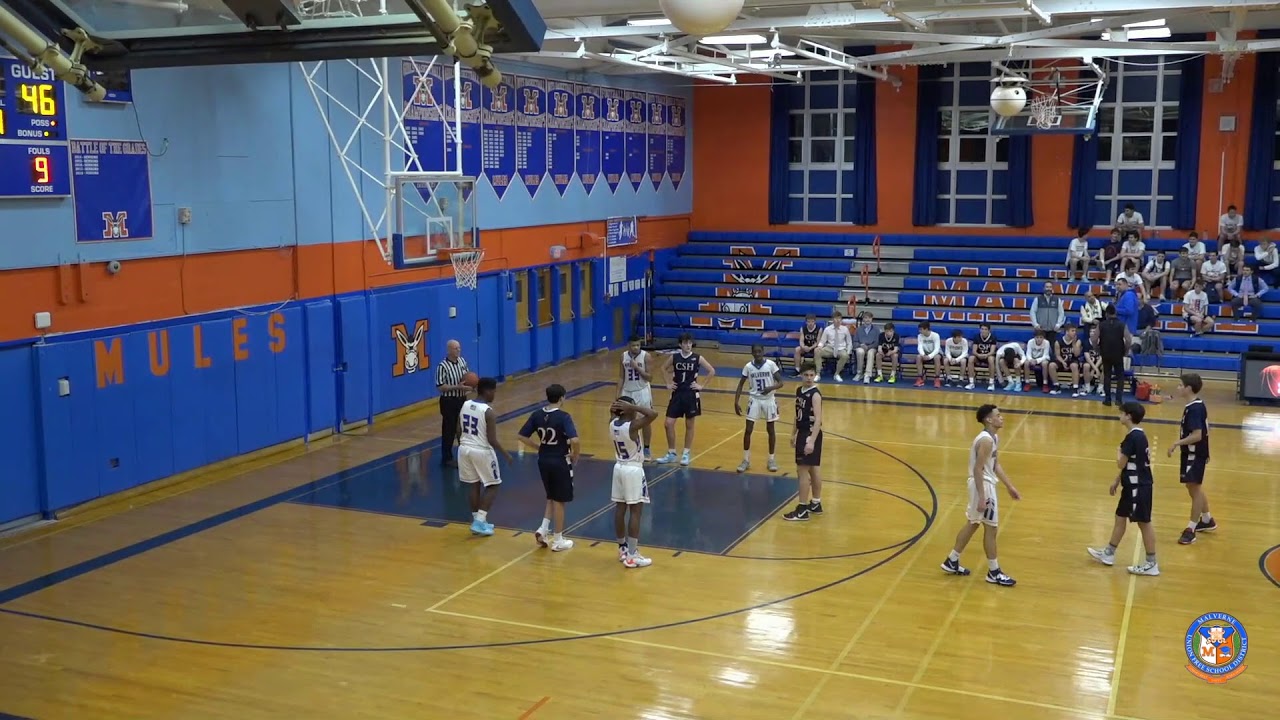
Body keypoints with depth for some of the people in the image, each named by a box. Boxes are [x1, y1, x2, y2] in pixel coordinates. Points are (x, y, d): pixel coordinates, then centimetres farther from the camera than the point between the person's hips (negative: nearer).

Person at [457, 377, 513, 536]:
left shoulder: (465, 405, 1)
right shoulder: (488, 411, -19)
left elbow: (459, 431, 8)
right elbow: (492, 440, -19)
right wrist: (506, 454, -6)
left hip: (465, 448, 7)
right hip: (482, 451, -7)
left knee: (475, 485, 18)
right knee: (492, 486, 8)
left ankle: (477, 520, 24)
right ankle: (479, 521, 1)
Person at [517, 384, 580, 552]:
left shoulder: (537, 415, -1)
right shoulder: (563, 417, -18)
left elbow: (522, 436, 2)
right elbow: (574, 440, -28)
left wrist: (539, 447, 11)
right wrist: (575, 457, -10)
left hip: (544, 460, 5)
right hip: (560, 462, -5)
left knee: (552, 498, 24)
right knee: (559, 501, 7)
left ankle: (543, 530, 11)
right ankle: (558, 541, 15)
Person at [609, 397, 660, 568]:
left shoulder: (613, 424, -2)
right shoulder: (632, 426, -23)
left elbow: (614, 412, 21)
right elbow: (653, 414, -32)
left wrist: (616, 409, -3)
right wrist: (631, 407, -26)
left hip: (619, 468, 8)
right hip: (633, 470, -8)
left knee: (620, 509, 14)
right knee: (635, 512, -3)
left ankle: (623, 549, 26)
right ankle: (632, 556, -4)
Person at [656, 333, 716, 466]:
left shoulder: (697, 358, -8)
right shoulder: (674, 357, -2)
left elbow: (712, 371, -4)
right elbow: (664, 368, 16)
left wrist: (701, 385, -6)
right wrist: (668, 383, 6)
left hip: (691, 395, -2)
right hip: (677, 394, 2)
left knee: (689, 425, 7)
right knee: (669, 424, 0)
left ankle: (686, 454, 19)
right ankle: (671, 453, 14)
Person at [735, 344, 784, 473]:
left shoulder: (771, 364, -12)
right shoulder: (748, 366, -6)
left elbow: (780, 383, -10)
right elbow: (740, 385, 2)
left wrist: (771, 388, -31)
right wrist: (736, 402, -5)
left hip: (769, 399, -1)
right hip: (754, 399, 1)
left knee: (770, 430, 7)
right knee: (748, 430, -1)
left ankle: (772, 459, 20)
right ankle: (746, 460, 9)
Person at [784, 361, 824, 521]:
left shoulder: (815, 395, -19)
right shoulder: (799, 391, 8)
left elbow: (818, 420, -25)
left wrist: (812, 441, -32)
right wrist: (794, 434, 22)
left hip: (811, 434, -9)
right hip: (802, 433, 9)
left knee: (802, 470, -7)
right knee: (812, 470, 17)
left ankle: (802, 509, -2)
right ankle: (816, 504, 28)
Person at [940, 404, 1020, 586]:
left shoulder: (995, 438, 9)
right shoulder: (986, 440, -22)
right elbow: (977, 470, -25)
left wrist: (1009, 486, 18)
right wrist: (982, 497, -26)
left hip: (986, 484, 10)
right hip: (983, 485, -10)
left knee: (973, 523, 18)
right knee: (991, 528, 0)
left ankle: (952, 562, 27)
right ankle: (994, 573, 10)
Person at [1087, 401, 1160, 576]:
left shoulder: (1133, 437, -21)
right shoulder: (1137, 435, 10)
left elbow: (1122, 463, -20)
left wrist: (1118, 460, 2)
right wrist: (1117, 481, 20)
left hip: (1138, 487, -10)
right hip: (1133, 485, 10)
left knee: (1144, 523, -3)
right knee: (1120, 517, 18)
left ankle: (1152, 564, 4)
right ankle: (1109, 553, 29)